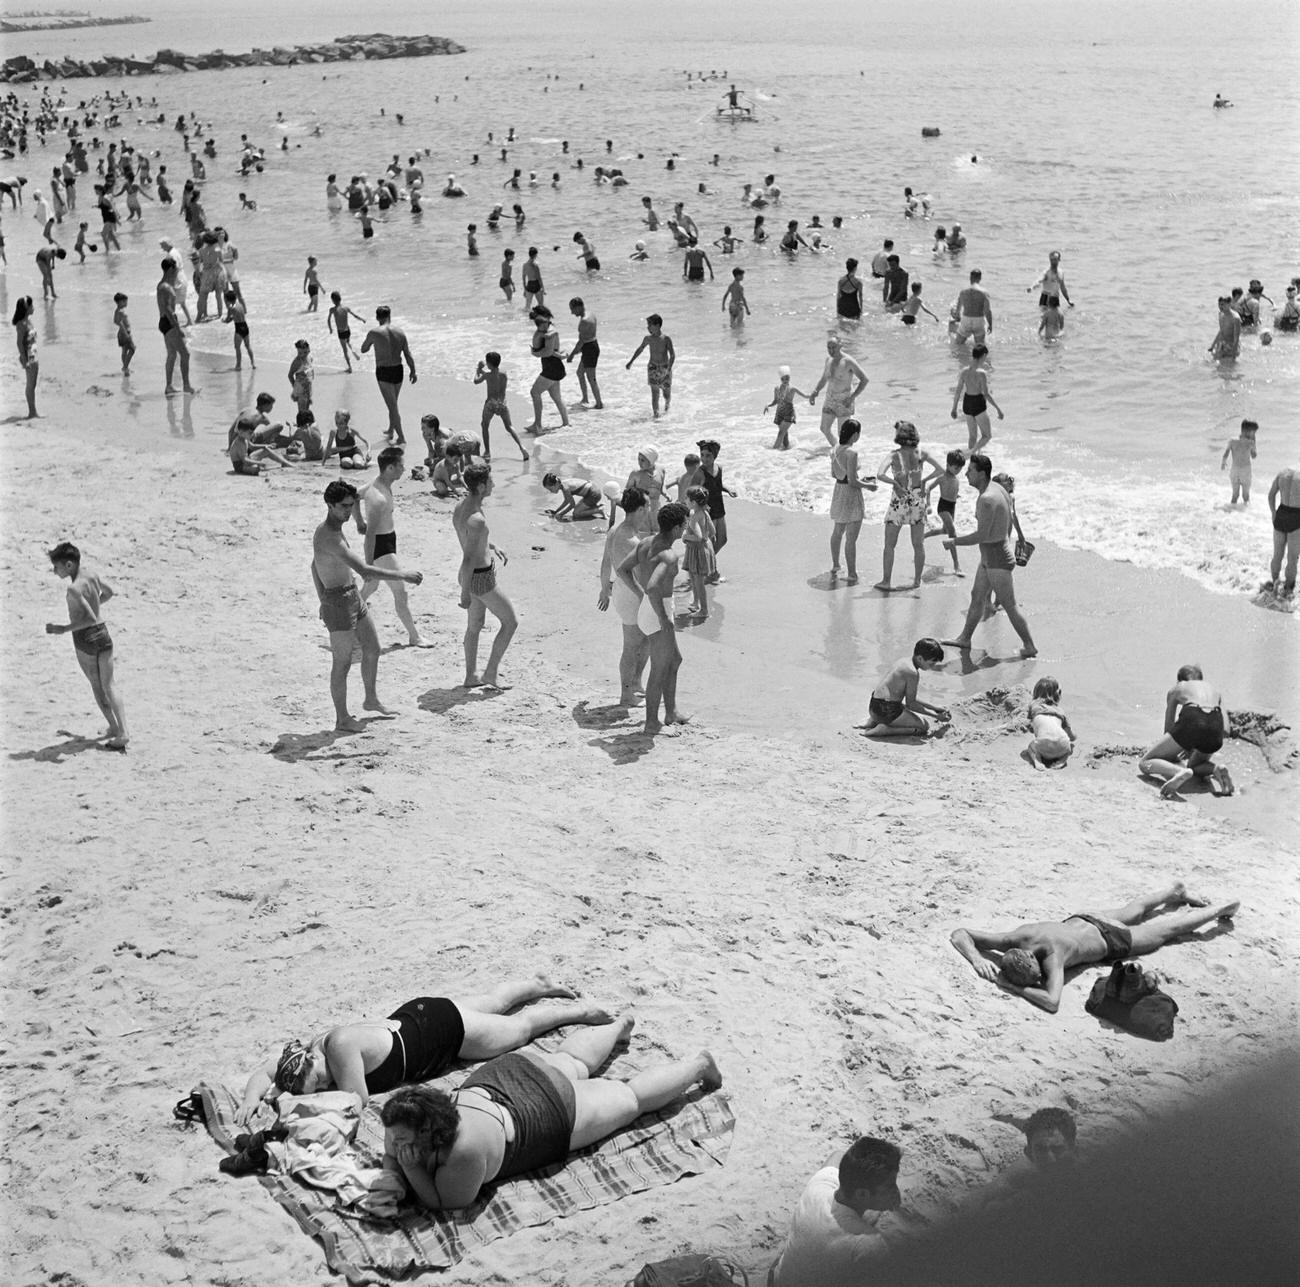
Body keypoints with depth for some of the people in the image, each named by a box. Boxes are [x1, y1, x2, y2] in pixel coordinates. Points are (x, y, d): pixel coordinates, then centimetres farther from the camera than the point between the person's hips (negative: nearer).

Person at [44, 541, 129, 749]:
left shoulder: (74, 588, -23)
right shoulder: (91, 573, 1)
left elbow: (90, 618, -26)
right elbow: (108, 592, 19)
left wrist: (63, 629, -20)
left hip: (85, 638, -6)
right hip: (103, 634, 6)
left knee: (97, 686, 13)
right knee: (109, 685, 9)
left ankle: (114, 727, 18)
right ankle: (122, 731, 1)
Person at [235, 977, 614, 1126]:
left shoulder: (340, 1044, -39)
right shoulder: (306, 1052, -18)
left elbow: (358, 1099, -36)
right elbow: (262, 1074, -8)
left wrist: (285, 1095, -32)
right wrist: (251, 1099, -31)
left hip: (441, 1026, -6)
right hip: (410, 1018, 6)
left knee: (521, 1026, 17)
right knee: (491, 1003, 33)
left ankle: (578, 1011, 39)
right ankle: (536, 985, 58)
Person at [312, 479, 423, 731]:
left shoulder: (326, 530, 7)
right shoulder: (329, 538, -26)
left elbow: (315, 565, 21)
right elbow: (365, 571, -32)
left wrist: (323, 600, 25)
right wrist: (403, 576, -27)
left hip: (353, 597, 10)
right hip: (338, 603, -10)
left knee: (372, 649, 19)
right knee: (343, 662, 1)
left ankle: (371, 700, 37)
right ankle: (342, 719, 12)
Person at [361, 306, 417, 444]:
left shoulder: (374, 332, -11)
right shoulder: (400, 333, 0)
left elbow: (363, 349, 3)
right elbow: (408, 355, 2)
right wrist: (412, 371, 13)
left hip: (383, 372, -5)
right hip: (398, 370, 5)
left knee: (392, 405, -2)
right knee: (393, 403, 23)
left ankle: (401, 437, -5)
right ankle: (391, 430, 37)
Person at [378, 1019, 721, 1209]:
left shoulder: (465, 1148, -44)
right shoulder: (402, 1126, -26)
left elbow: (444, 1203, -32)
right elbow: (391, 1159, -8)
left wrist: (412, 1169, -39)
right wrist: (391, 1179, -28)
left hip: (558, 1110, -7)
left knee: (632, 1097, 18)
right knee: (572, 1062, 37)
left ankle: (698, 1065, 40)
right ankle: (620, 1025, 65)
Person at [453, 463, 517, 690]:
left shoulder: (460, 509, 1)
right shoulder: (476, 520, -29)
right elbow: (468, 559, -28)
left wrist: (493, 547, 18)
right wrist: (465, 592, -23)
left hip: (472, 575, 9)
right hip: (481, 578, -9)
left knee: (475, 625, 21)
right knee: (510, 622, 6)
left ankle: (471, 676, 31)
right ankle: (491, 673, 12)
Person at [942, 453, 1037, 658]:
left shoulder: (988, 499, -26)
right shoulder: (998, 489, 6)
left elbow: (982, 535, -27)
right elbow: (1009, 524, 15)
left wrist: (954, 542, -17)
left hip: (998, 561, -10)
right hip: (987, 559, 10)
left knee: (1009, 606, 0)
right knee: (977, 597, 19)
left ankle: (1030, 647, 10)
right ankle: (964, 639, 30)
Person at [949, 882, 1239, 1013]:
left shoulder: (1053, 954, -47)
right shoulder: (1014, 939, -34)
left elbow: (1052, 1002, -58)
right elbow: (959, 934, -29)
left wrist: (1011, 986, -53)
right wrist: (977, 959, -46)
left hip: (1110, 940, -5)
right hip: (1078, 921, 5)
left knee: (1166, 929, 22)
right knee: (1130, 913, 35)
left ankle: (1218, 910, 47)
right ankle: (1174, 891, 62)